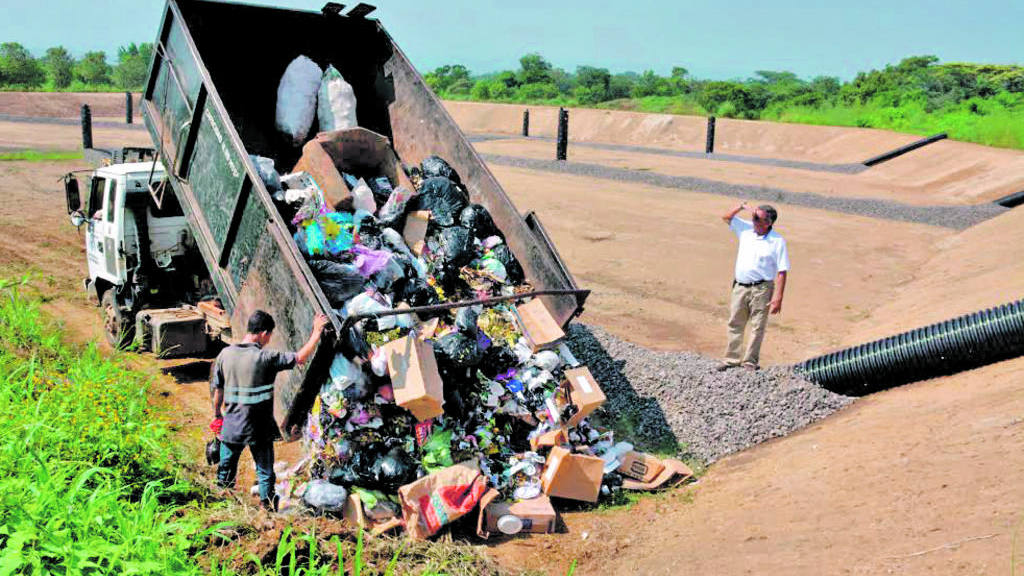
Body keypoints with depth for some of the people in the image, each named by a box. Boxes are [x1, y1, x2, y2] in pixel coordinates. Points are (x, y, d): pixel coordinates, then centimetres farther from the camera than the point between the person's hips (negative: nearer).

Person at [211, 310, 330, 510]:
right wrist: (317, 331, -8)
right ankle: (268, 508, 17)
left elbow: (217, 389, 6)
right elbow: (301, 357, -17)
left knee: (226, 471, 20)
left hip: (231, 426, 4)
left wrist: (217, 413, 20)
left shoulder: (225, 354, -3)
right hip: (259, 429, -4)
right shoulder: (266, 357, -18)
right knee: (265, 473, 11)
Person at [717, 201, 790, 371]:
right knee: (735, 324, 10)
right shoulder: (746, 229, 4)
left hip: (761, 289, -5)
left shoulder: (777, 241, -10)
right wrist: (741, 207, -6)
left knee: (757, 327, 1)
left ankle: (750, 362, 8)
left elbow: (782, 272, -11)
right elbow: (726, 217, 13)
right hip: (740, 286, 5)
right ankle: (732, 359, 19)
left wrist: (778, 298, -17)